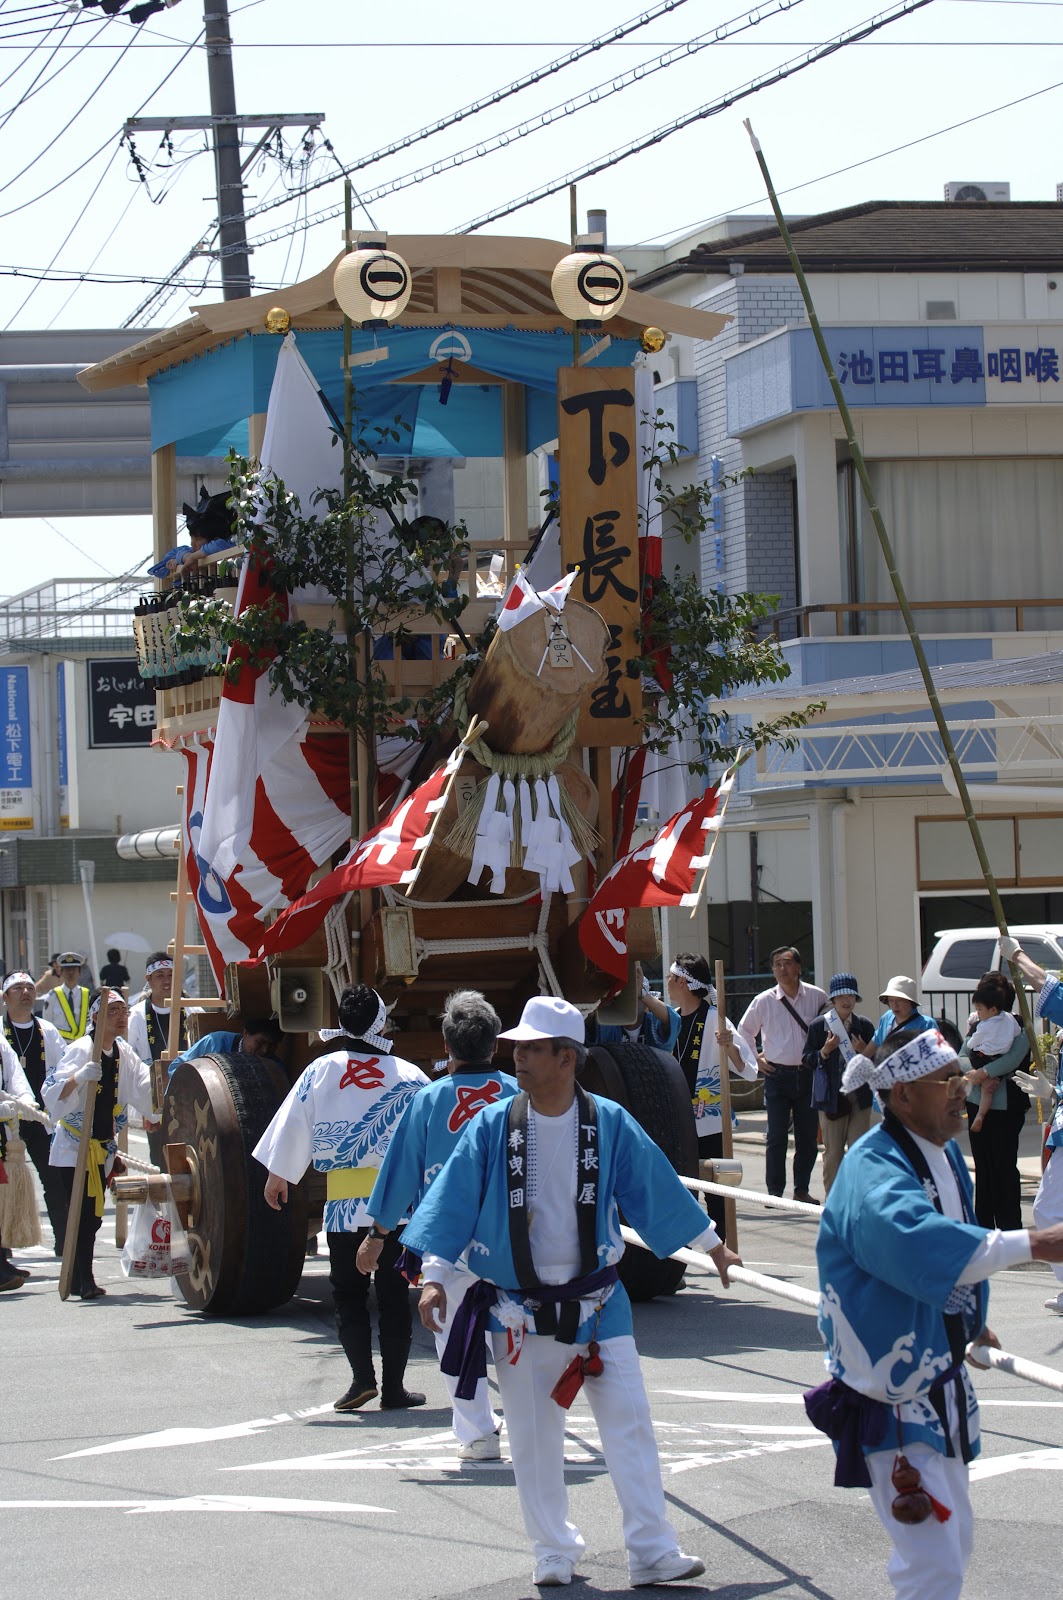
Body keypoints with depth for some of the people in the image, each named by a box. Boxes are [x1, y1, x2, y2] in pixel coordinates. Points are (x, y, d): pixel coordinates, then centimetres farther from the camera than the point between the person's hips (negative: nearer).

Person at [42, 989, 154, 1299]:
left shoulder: (123, 1052, 5)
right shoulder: (81, 1050, -15)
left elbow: (146, 1090, 10)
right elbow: (53, 1094, -24)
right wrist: (79, 1078, -40)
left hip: (103, 1146, 7)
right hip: (74, 1144, -7)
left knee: (93, 1216, 7)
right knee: (83, 1214, -12)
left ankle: (78, 1279, 15)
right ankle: (84, 1281, -10)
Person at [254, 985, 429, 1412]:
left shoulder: (320, 1071, 0)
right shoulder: (408, 1076, -2)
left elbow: (293, 1126, 5)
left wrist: (278, 1176, 18)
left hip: (342, 1201, 0)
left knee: (347, 1292, 9)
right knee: (394, 1294, 6)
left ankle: (362, 1376, -5)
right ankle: (393, 1386, 7)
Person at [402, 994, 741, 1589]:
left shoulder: (609, 1124, -3)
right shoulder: (492, 1128, -4)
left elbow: (658, 1187, 8)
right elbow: (454, 1201, -1)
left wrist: (712, 1245, 16)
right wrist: (436, 1276, -8)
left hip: (597, 1304, 0)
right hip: (519, 1310, 0)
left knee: (630, 1425, -5)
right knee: (533, 1437, 6)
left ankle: (653, 1552, -1)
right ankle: (554, 1554, 19)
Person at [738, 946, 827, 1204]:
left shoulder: (817, 997, 1)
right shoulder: (764, 1001, 0)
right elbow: (745, 1030, 15)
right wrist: (755, 1058, 7)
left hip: (808, 1074, 1)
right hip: (777, 1075, -1)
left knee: (808, 1136, 5)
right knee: (777, 1136, -5)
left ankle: (802, 1190, 15)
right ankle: (774, 1191, 1)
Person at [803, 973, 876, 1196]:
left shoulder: (864, 1025, 5)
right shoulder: (819, 1025, 0)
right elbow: (808, 1060, 1)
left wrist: (865, 1052, -10)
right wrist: (825, 1051, -17)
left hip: (859, 1095, 1)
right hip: (832, 1096, -1)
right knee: (833, 1152, 5)